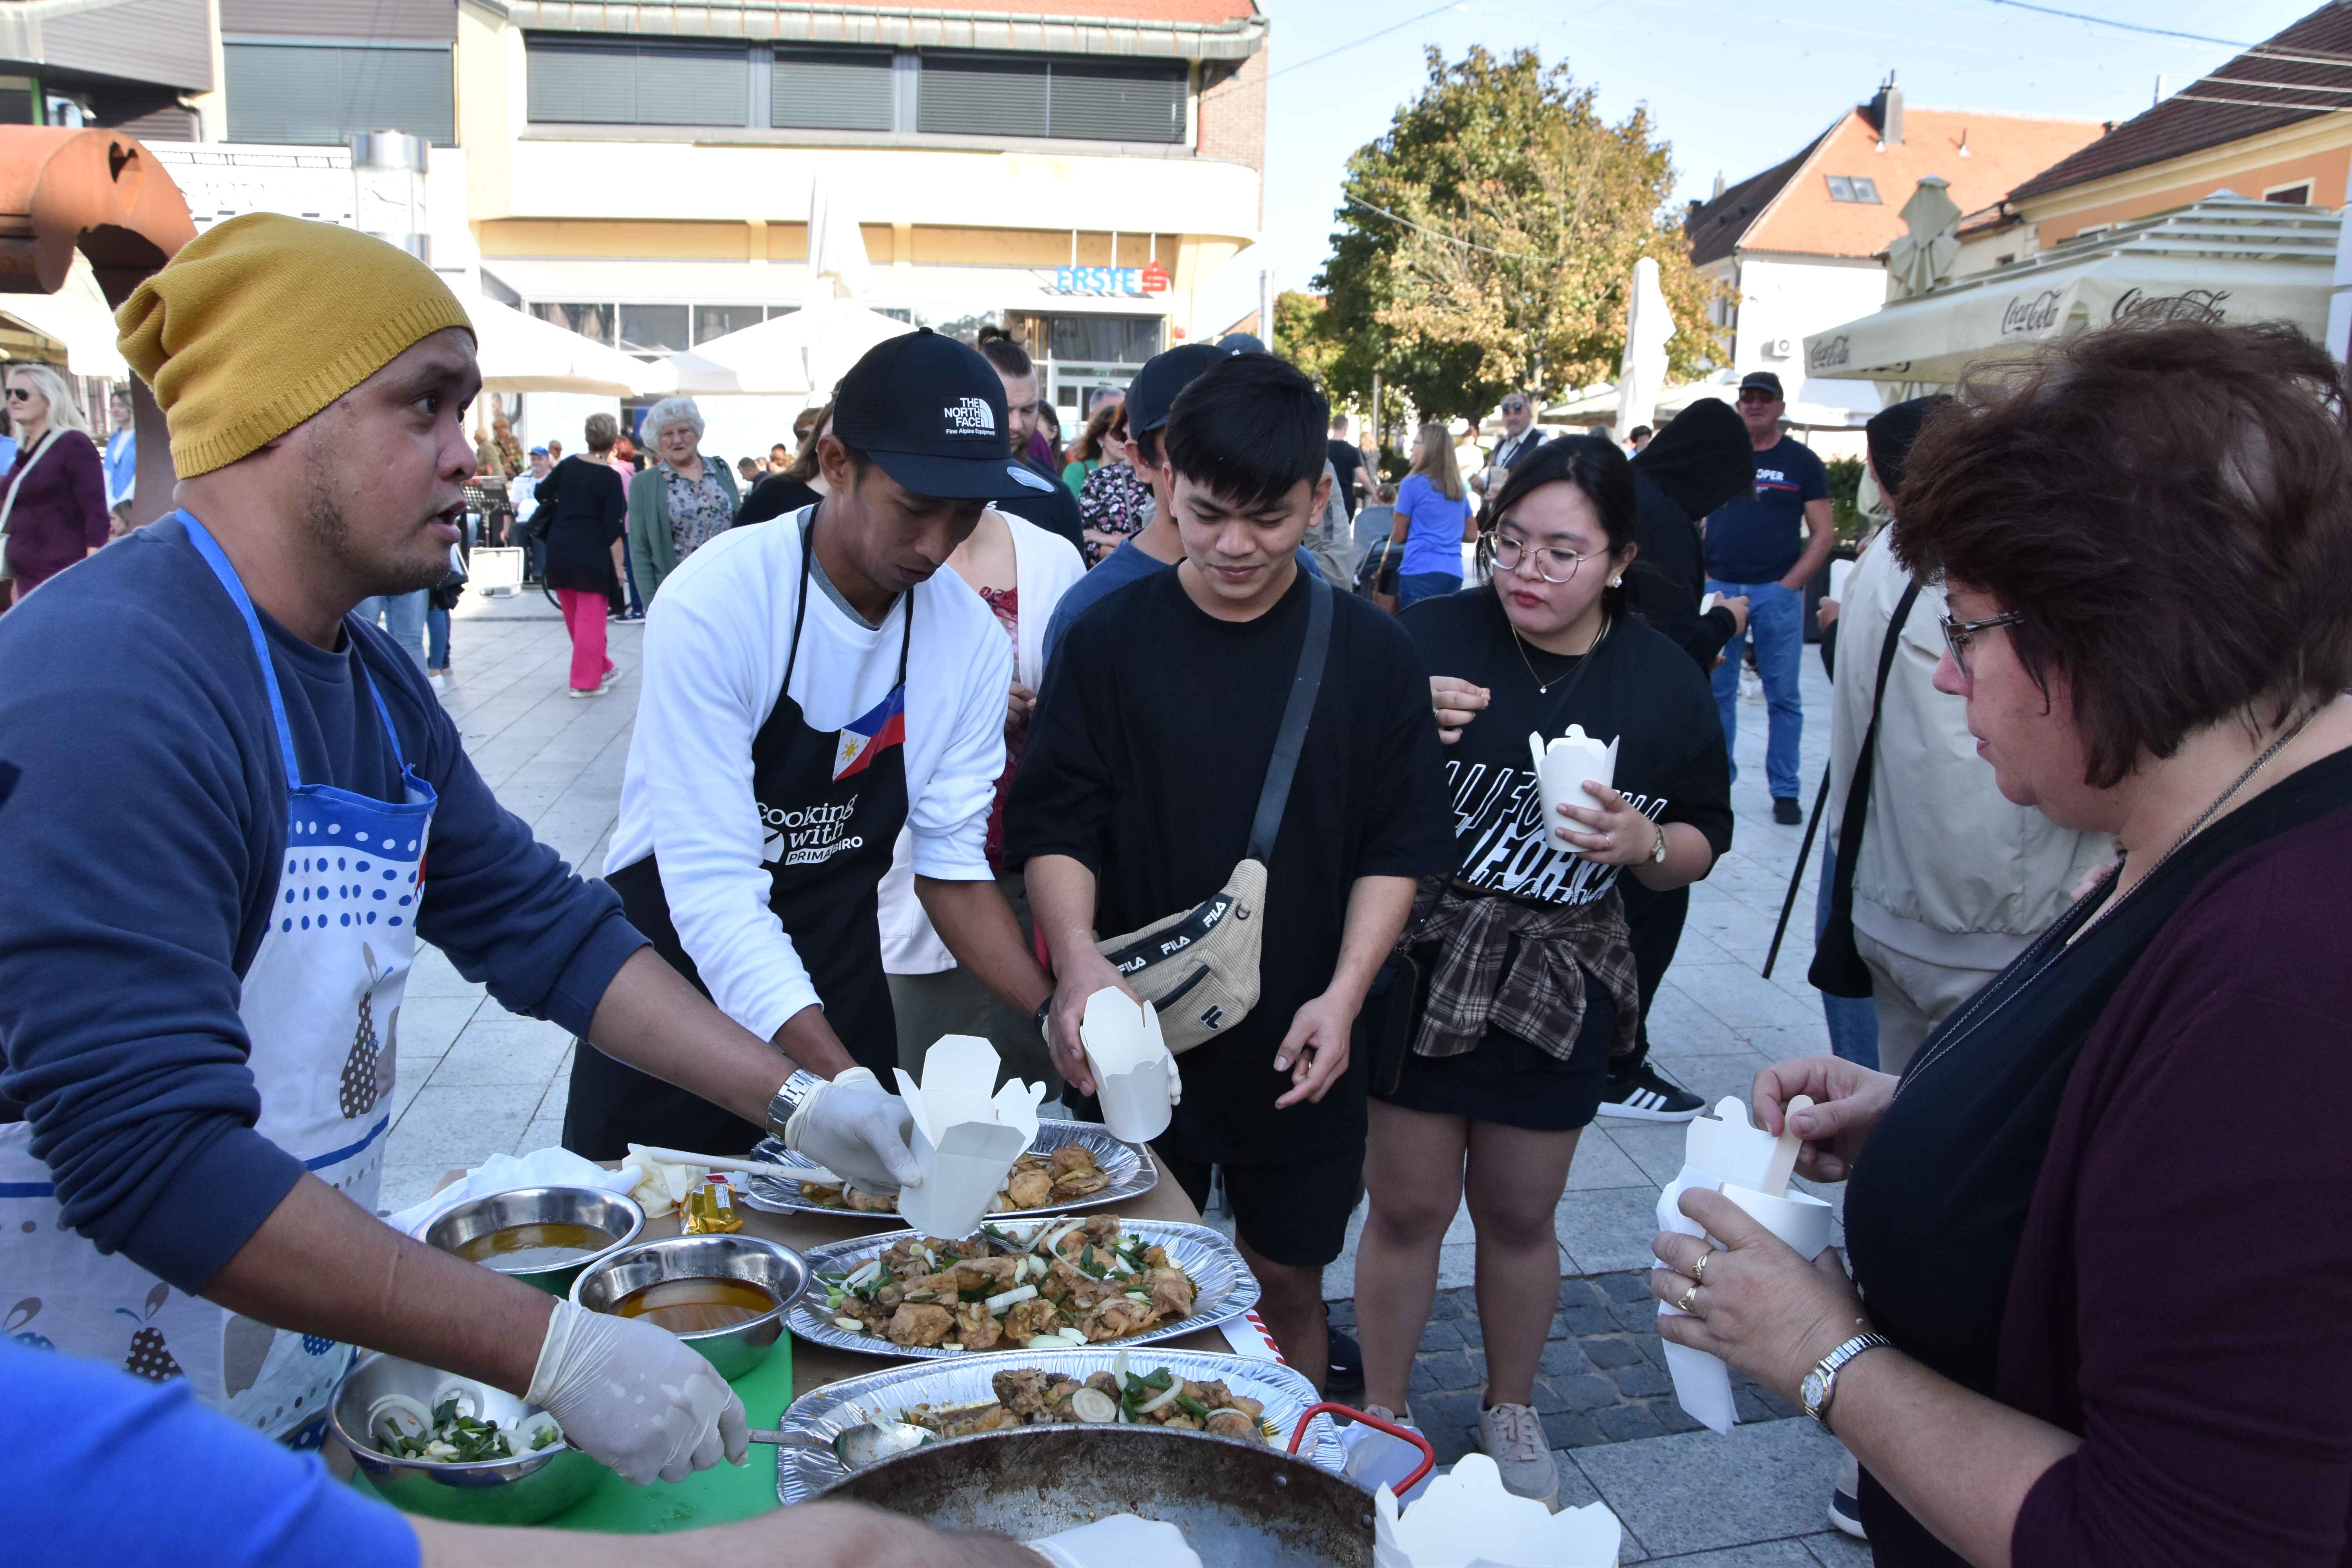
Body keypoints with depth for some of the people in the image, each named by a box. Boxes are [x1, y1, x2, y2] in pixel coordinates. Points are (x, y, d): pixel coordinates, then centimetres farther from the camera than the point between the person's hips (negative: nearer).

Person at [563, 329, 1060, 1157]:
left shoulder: (973, 638, -10)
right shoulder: (715, 603, -25)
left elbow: (951, 862, -3)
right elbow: (714, 889, -29)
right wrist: (848, 1090, -38)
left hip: (836, 984, 4)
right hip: (677, 972, -4)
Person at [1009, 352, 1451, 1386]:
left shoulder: (1369, 654, -2)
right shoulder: (1111, 640, -4)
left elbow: (1398, 849, 0)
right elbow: (1053, 825, -5)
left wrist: (1345, 993, -13)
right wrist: (1079, 959, -22)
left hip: (1297, 1050, 0)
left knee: (1287, 1281, 15)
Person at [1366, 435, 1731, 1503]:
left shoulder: (1664, 682, -3)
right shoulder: (1428, 638, -10)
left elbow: (1704, 844, 5)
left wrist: (1643, 844, -17)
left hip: (1563, 983, 2)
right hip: (1421, 963, -1)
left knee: (1520, 1215, 18)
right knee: (1407, 1208, 9)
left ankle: (1510, 1408, 42)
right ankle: (1382, 1414, 32)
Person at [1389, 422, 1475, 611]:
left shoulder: (1413, 482, -3)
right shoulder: (1459, 487, 15)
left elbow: (1399, 536, 4)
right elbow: (1471, 535, 23)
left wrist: (1390, 538, 25)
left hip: (1420, 572, -6)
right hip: (1454, 573, 6)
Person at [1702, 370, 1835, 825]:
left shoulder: (1802, 461, 5)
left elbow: (1824, 533, 3)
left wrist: (1791, 583, -8)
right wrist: (1699, 576, 0)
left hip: (1777, 592, -1)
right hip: (1719, 588, 2)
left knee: (1783, 696, 2)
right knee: (1716, 691, 5)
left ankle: (1785, 791, 10)